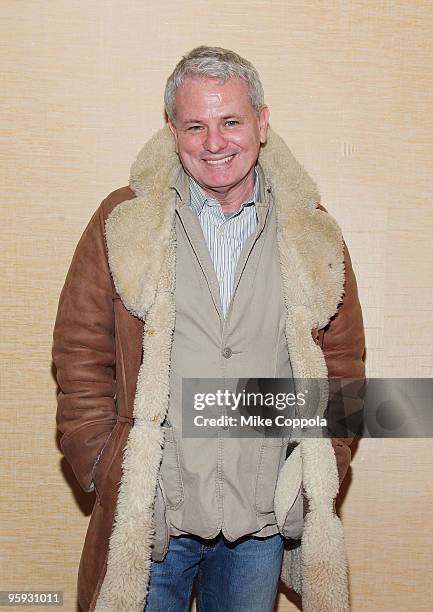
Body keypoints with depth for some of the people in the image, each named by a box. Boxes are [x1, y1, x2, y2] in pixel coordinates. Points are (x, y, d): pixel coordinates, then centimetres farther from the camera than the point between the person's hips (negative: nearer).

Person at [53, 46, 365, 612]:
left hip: (264, 519, 2)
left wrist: (327, 466, 2)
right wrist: (102, 465, -5)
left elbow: (342, 362, 8)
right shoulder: (122, 221, -3)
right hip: (147, 518, -1)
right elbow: (80, 355, 0)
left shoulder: (313, 236, 3)